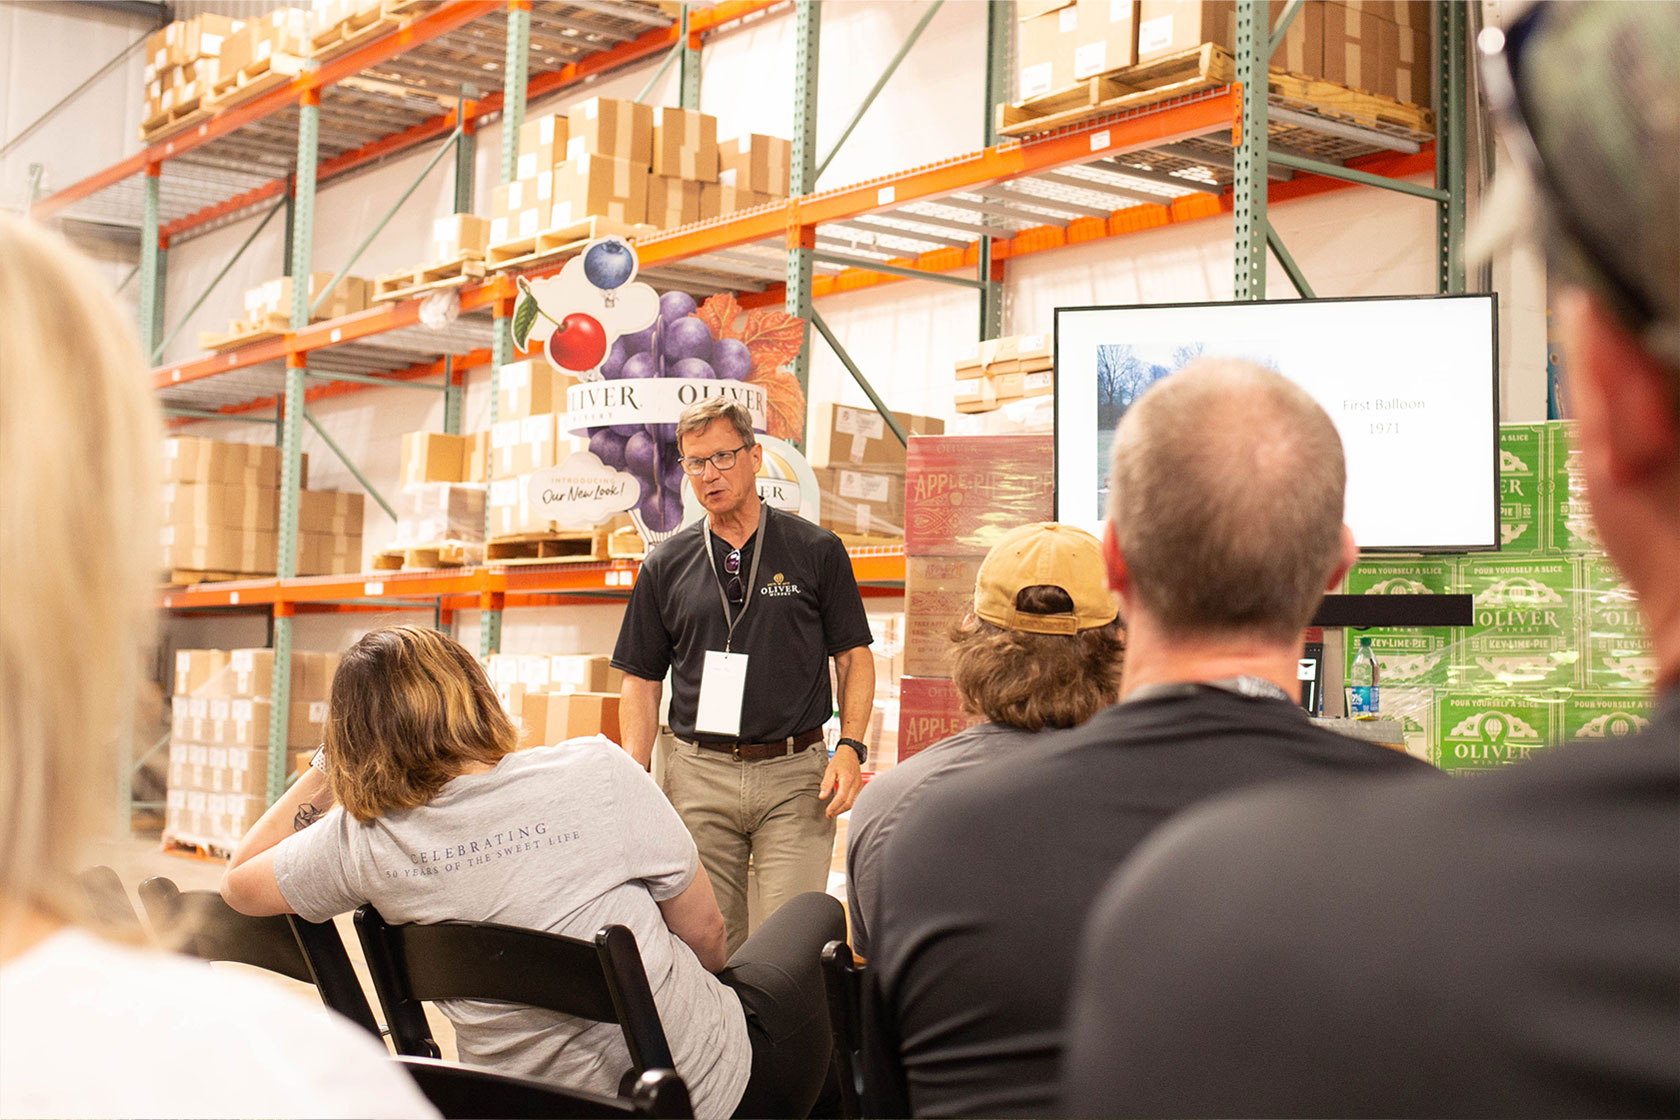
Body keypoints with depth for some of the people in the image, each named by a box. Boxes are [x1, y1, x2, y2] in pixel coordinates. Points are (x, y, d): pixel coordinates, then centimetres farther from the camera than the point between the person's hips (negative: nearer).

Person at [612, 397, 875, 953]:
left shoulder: (816, 551, 4)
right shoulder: (665, 566, 9)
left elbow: (854, 656, 5)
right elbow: (642, 680, 11)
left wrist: (850, 748, -9)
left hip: (796, 773, -2)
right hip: (698, 776, 2)